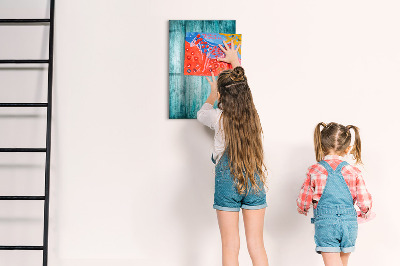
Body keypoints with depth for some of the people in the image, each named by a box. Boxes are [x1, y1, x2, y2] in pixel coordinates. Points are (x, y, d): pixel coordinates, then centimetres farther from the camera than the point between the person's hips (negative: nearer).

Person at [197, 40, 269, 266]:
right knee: (257, 245, 9)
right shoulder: (253, 115, -2)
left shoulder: (219, 118, -11)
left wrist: (212, 95, 33)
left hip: (227, 182, -3)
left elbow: (202, 114, 14)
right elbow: (242, 89, 19)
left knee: (230, 247, 5)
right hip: (255, 181, 3)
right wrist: (235, 62, 35)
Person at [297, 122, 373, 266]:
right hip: (349, 223, 3)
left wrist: (303, 210, 23)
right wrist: (365, 214, 24)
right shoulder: (354, 172, -2)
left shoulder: (314, 171, -5)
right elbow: (364, 202, 1)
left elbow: (303, 200, -1)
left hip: (325, 223, -3)